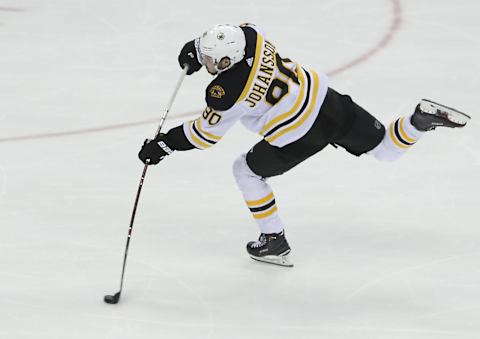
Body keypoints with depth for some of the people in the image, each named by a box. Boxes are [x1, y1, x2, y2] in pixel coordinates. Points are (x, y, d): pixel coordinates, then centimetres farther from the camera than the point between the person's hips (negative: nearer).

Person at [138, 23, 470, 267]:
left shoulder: (226, 92, -21)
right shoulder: (251, 34, -5)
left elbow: (205, 133, -6)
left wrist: (163, 144, 3)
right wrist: (197, 47, 20)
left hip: (299, 136, -7)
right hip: (326, 98, 7)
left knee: (247, 171, 14)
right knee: (386, 147, 20)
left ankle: (275, 242, 21)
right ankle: (421, 120, -9)